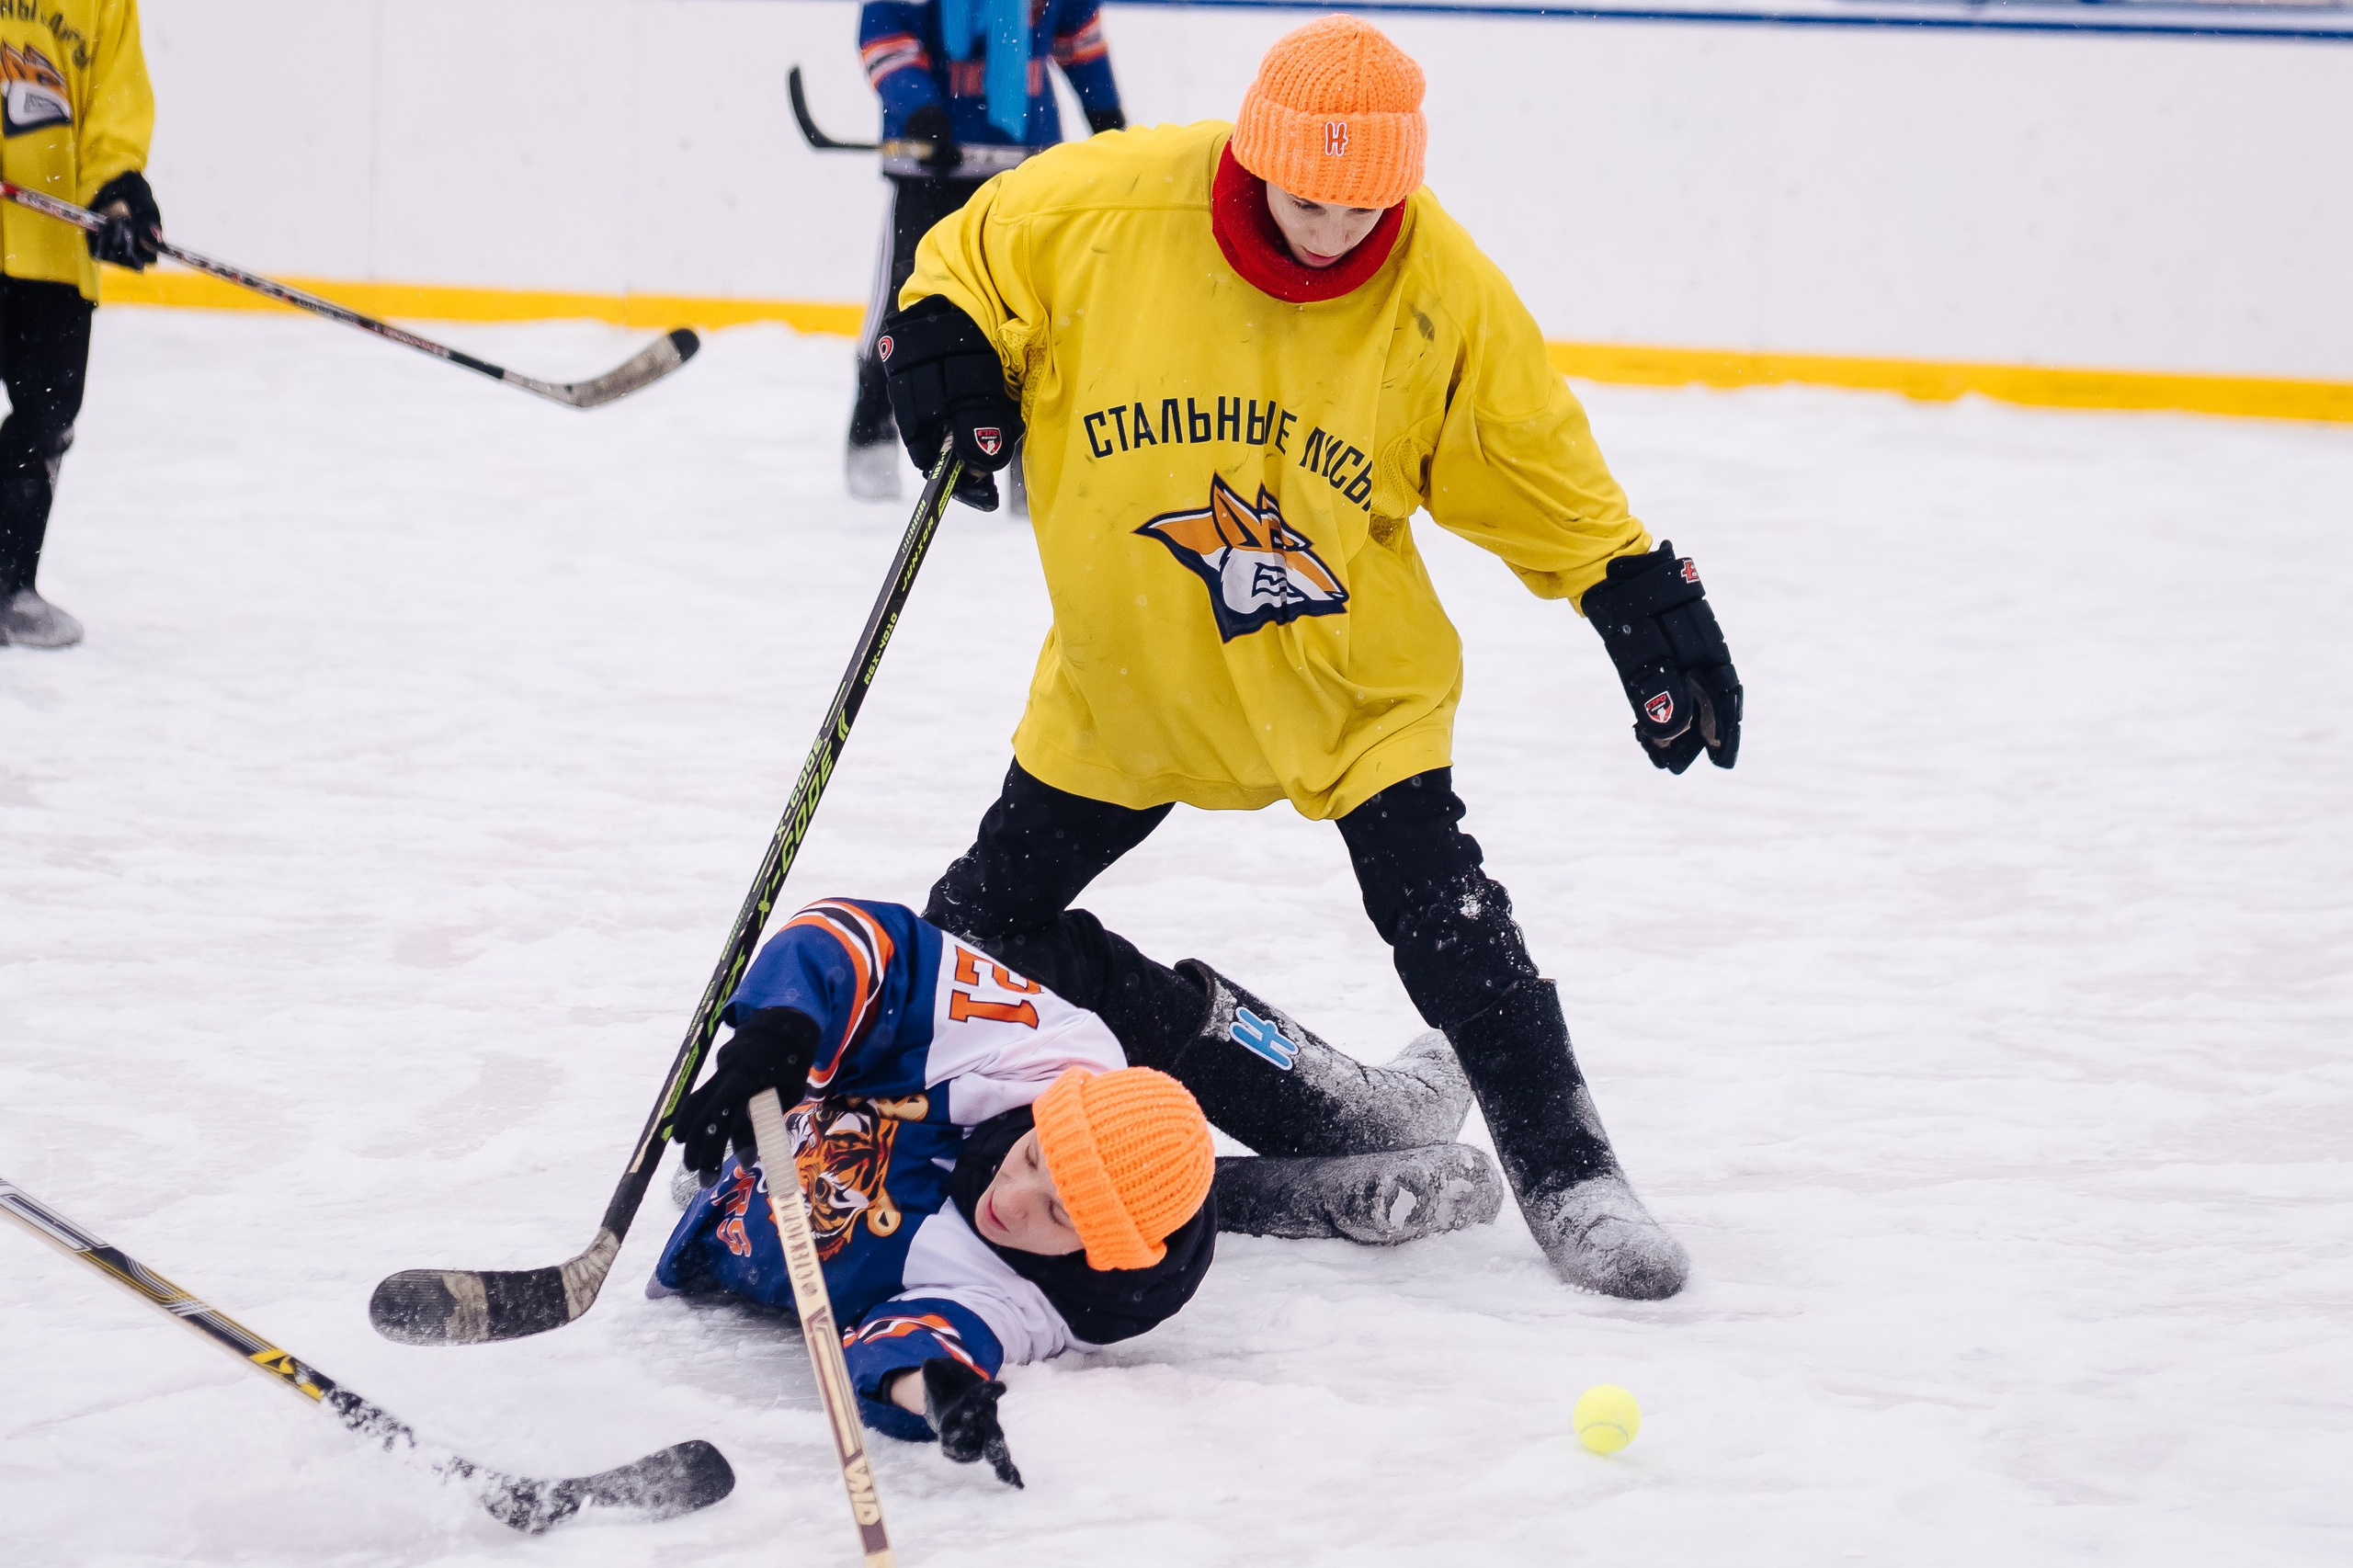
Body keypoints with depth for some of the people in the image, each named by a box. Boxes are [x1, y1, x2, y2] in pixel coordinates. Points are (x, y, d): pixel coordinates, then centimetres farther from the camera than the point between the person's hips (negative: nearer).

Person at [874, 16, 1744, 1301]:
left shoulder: (1442, 287, -17)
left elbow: (1539, 469, -4)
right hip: (1130, 660, 2)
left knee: (1443, 911, -13)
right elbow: (973, 258, 0)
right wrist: (944, 346, -19)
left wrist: (1643, 599, -9)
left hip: (1351, 665, -2)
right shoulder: (1110, 202, -20)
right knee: (1000, 904, 8)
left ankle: (1562, 1167, -1)